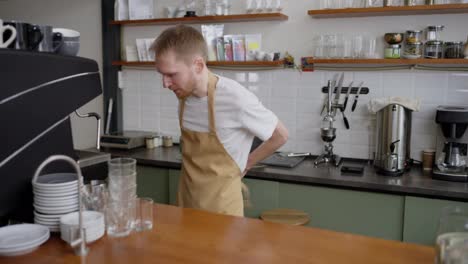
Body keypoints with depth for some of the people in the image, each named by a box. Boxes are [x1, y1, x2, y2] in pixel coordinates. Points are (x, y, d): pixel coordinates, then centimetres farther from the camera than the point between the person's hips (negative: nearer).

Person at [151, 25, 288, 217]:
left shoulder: (236, 99, -24)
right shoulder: (183, 93, -5)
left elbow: (280, 136, -8)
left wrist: (246, 164, 1)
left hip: (221, 204, -5)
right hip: (186, 199, 5)